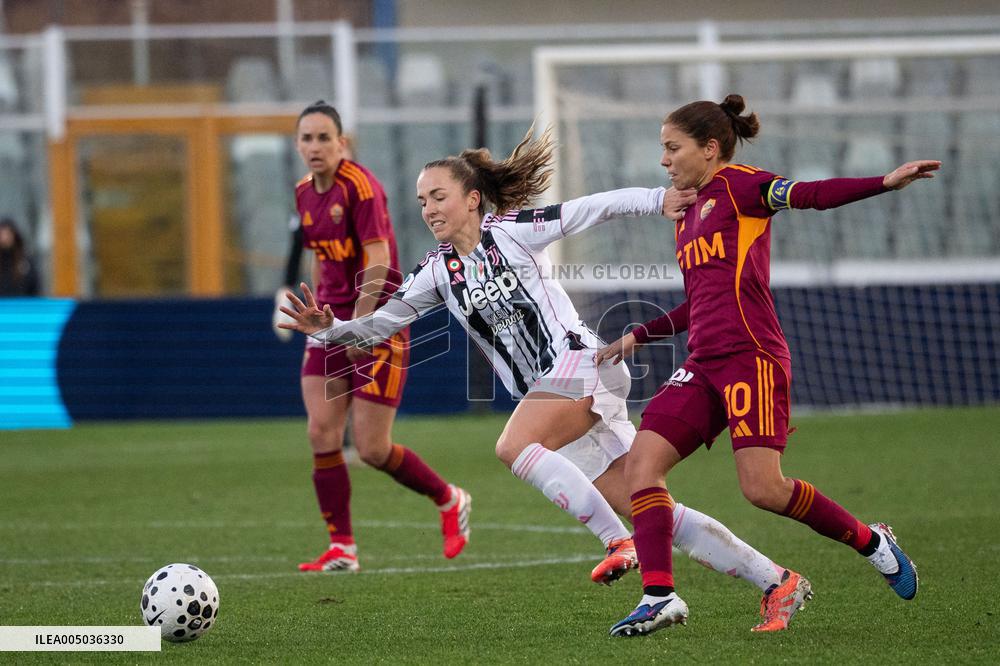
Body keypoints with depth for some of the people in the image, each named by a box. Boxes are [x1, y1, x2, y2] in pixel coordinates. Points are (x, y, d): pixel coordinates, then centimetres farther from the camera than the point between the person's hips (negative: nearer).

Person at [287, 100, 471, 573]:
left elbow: (378, 259, -21)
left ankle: (450, 501, 20)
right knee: (322, 435, -6)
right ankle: (342, 548, 1)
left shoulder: (359, 185, -15)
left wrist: (359, 323, -23)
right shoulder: (305, 193, 9)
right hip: (333, 322, 7)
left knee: (372, 449, -6)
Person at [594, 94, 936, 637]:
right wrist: (637, 337, 30)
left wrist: (885, 183, -30)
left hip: (751, 357, -8)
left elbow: (811, 195, -15)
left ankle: (870, 541, 7)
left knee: (763, 488, -16)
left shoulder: (737, 185, 0)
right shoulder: (688, 216, 24)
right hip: (704, 365, 8)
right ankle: (660, 596, -13)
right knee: (641, 463, -9)